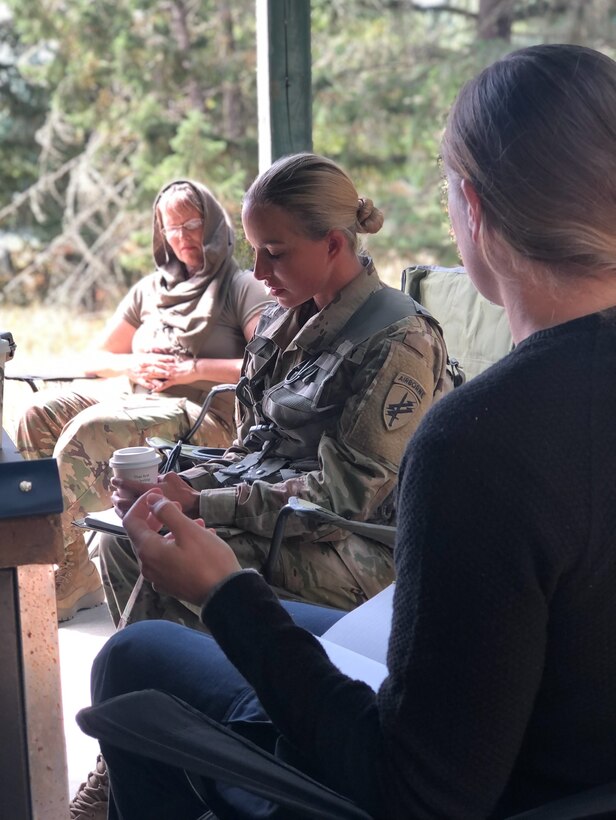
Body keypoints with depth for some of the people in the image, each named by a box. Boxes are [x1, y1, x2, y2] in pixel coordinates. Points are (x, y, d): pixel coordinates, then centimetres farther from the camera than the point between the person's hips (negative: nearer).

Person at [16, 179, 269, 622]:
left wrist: (194, 368, -12)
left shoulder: (241, 287, 5)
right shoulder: (150, 289, 24)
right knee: (40, 415, -19)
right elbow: (94, 359, 26)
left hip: (204, 418, -6)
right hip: (140, 405, 7)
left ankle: (65, 580, -23)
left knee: (88, 428, -30)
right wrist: (131, 365, 3)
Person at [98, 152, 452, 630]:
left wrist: (197, 504, -22)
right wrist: (183, 487, -7)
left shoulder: (398, 340, -15)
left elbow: (348, 494, -20)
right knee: (122, 539, -12)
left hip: (360, 547, -7)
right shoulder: (284, 321, 10)